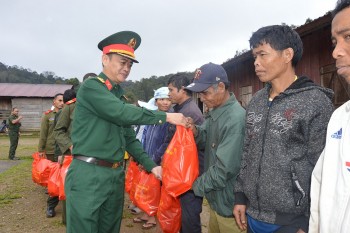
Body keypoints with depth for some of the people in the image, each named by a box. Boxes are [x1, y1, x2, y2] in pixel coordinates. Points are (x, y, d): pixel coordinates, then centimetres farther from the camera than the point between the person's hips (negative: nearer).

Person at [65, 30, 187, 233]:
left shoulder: (120, 96, 15)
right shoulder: (91, 86, -9)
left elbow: (129, 138, 16)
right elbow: (123, 114, -21)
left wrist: (150, 165, 7)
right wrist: (165, 117, -15)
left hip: (116, 175, 8)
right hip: (88, 174, -7)